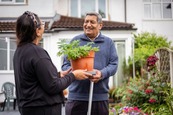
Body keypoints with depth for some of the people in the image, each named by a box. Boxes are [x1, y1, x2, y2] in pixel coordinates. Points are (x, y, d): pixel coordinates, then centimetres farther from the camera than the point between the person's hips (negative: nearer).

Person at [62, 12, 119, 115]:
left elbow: (114, 64, 4)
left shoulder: (108, 42, 13)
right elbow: (65, 64, 9)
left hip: (100, 96, 1)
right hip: (77, 96, -1)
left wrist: (102, 74, -16)